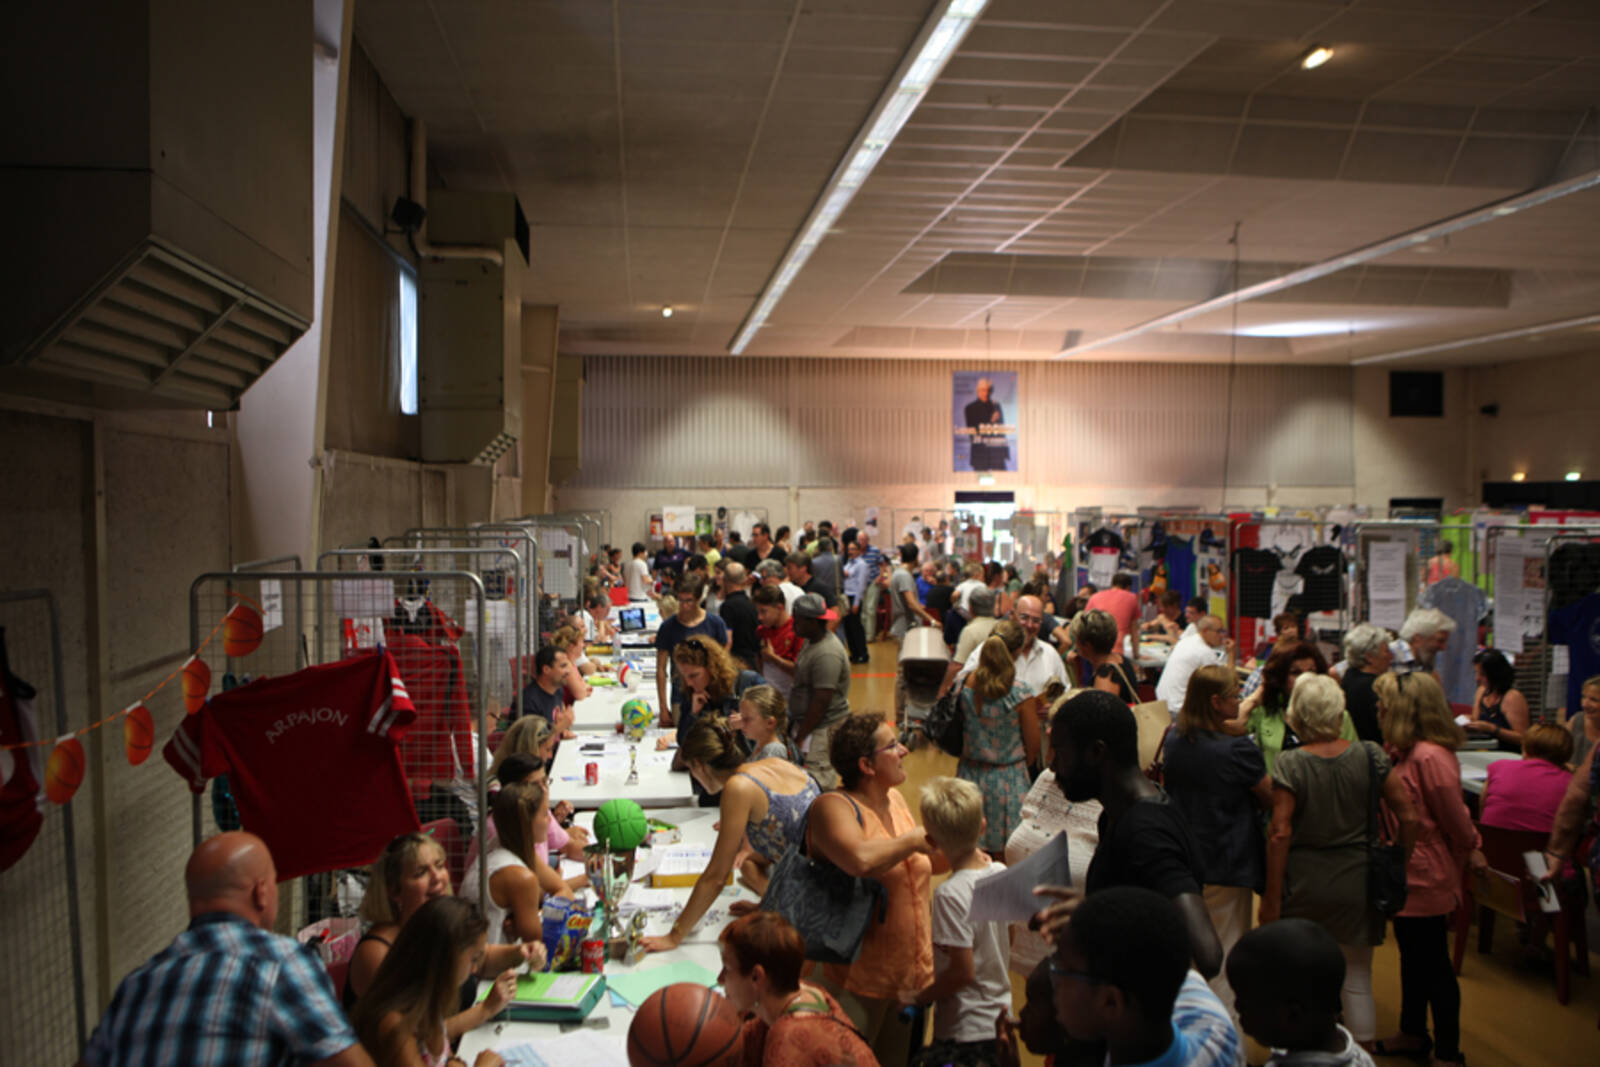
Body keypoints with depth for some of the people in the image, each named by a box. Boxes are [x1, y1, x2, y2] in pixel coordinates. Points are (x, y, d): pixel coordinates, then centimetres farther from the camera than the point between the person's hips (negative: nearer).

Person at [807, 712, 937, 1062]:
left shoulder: (894, 799, 6)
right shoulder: (832, 806, -20)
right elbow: (860, 860, -40)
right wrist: (913, 840, -24)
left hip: (912, 972, 8)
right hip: (860, 979, -7)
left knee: (897, 1057, 20)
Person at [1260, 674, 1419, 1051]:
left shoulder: (1290, 764, -13)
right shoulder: (1370, 756, -5)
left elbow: (1280, 834, -15)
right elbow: (1408, 815, -3)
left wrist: (1271, 899, -9)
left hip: (1304, 884, -2)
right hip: (1357, 883, 2)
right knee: (1358, 980, 14)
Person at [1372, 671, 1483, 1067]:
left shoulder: (1430, 757, -25)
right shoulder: (1407, 752, 6)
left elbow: (1456, 819, -17)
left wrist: (1471, 854, -2)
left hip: (1425, 877, -10)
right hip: (1408, 873, 10)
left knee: (1433, 965, 4)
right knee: (1412, 957, 21)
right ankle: (1413, 1033, 37)